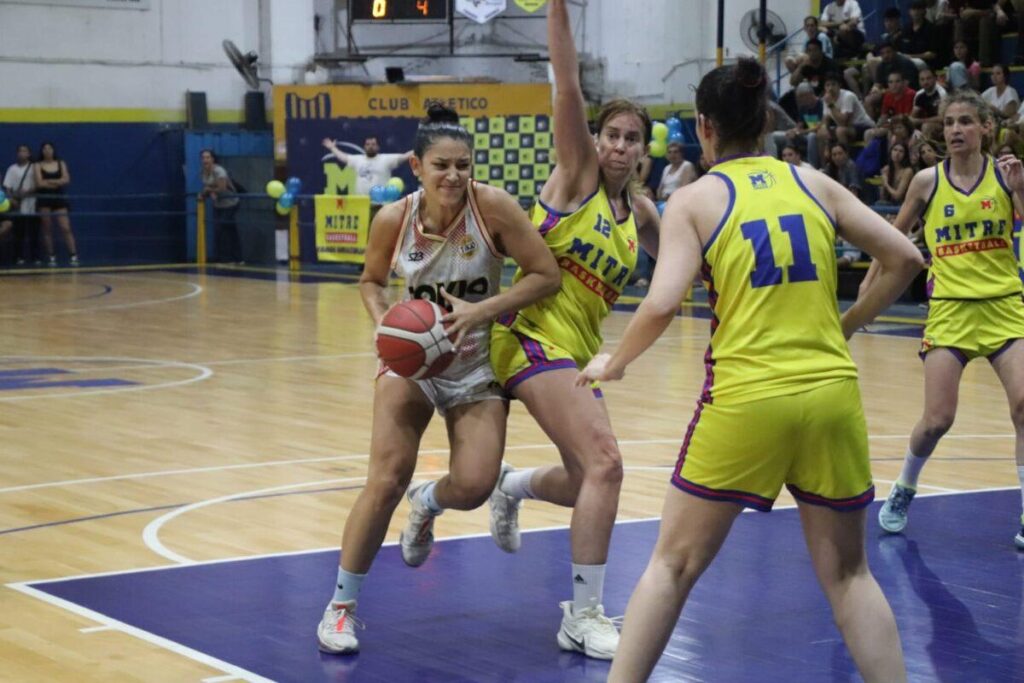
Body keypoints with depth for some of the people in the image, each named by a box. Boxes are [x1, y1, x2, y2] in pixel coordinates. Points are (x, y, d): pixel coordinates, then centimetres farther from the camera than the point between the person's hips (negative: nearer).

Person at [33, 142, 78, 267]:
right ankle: (51, 258, 6)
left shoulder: (61, 164, 9)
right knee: (47, 230, 1)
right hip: (44, 199, -1)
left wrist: (48, 181, -12)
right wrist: (57, 182, -5)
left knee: (66, 228, -6)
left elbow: (66, 180, -4)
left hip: (59, 198, 1)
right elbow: (40, 183, -9)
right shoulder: (37, 165, 3)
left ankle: (74, 256, -10)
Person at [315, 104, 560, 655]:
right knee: (386, 480, -12)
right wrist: (383, 321, -15)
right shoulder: (394, 219, -13)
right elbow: (371, 280, 6)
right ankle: (341, 604, 5)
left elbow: (546, 275, -18)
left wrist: (480, 310, -27)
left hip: (477, 365, 0)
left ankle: (427, 503, 27)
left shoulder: (493, 206, -20)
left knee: (473, 487, -14)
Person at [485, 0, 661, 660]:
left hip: (580, 348, 8)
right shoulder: (577, 171, -5)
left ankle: (513, 486, 46)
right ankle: (585, 616, -12)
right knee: (604, 464, -20)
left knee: (589, 480, 14)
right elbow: (568, 84, -17)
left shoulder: (638, 210, 11)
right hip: (537, 333, -8)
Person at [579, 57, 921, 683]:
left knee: (674, 564, 12)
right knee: (848, 572, 16)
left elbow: (662, 306, -11)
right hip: (834, 395, 3)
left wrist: (613, 363, 5)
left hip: (745, 401, -3)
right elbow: (905, 259, 8)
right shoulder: (813, 183, 9)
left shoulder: (695, 199, 0)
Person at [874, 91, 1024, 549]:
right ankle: (904, 489, 24)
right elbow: (894, 235, 12)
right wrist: (871, 284, 10)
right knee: (937, 420, -6)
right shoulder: (928, 181, 0)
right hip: (950, 310, 0)